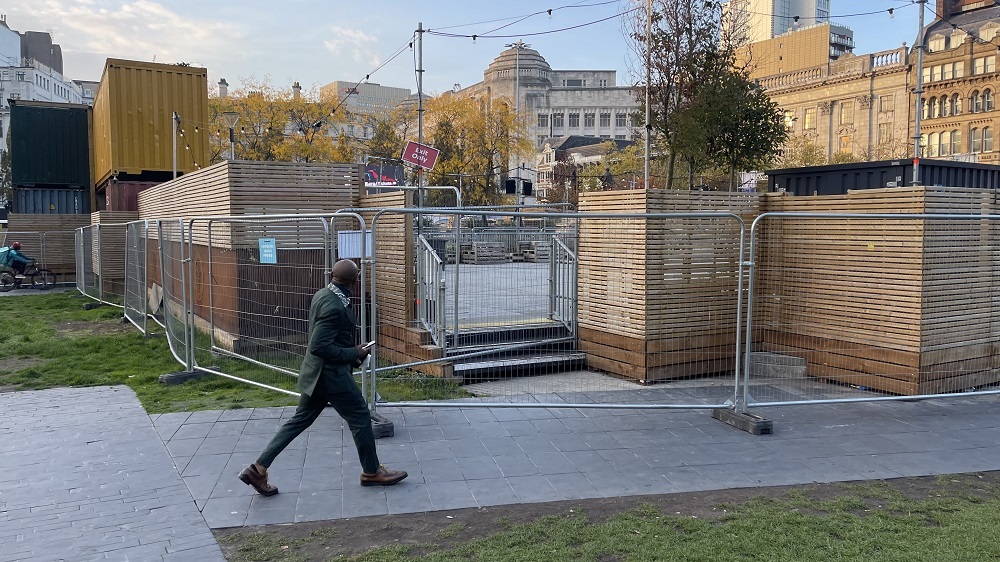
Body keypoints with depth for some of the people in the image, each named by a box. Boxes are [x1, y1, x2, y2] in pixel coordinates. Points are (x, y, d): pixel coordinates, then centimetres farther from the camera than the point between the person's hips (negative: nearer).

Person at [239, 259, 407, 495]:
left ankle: (258, 469, 14)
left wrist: (351, 354, 15)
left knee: (300, 420, 14)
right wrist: (354, 354, -18)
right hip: (332, 373, -9)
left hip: (318, 374, 9)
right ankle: (372, 472, 21)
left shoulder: (322, 295, 6)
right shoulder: (334, 305, -24)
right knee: (360, 417, 6)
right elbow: (319, 347, -27)